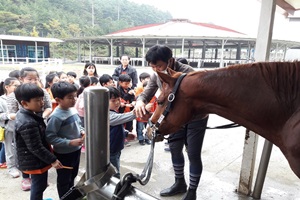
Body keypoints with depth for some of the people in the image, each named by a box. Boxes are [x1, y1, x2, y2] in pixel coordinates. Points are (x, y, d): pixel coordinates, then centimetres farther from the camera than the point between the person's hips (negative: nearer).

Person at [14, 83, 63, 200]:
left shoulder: (23, 114, 1)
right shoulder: (28, 124, -31)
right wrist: (52, 160, -20)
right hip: (36, 162, -10)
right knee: (39, 186, 10)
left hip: (34, 160, 10)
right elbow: (36, 148, -28)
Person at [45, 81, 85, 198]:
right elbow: (50, 137, -26)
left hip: (76, 150, 8)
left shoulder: (73, 110, -3)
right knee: (64, 180, 16)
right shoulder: (56, 117, -27)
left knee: (72, 176, 29)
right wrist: (70, 142, -28)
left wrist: (82, 131, -7)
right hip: (63, 154, -8)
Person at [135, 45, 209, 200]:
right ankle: (180, 183, 36)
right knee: (175, 149, 15)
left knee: (193, 154, 1)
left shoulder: (187, 73, -30)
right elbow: (146, 93, -4)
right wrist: (140, 101, -30)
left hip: (195, 116, -6)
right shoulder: (156, 75, -11)